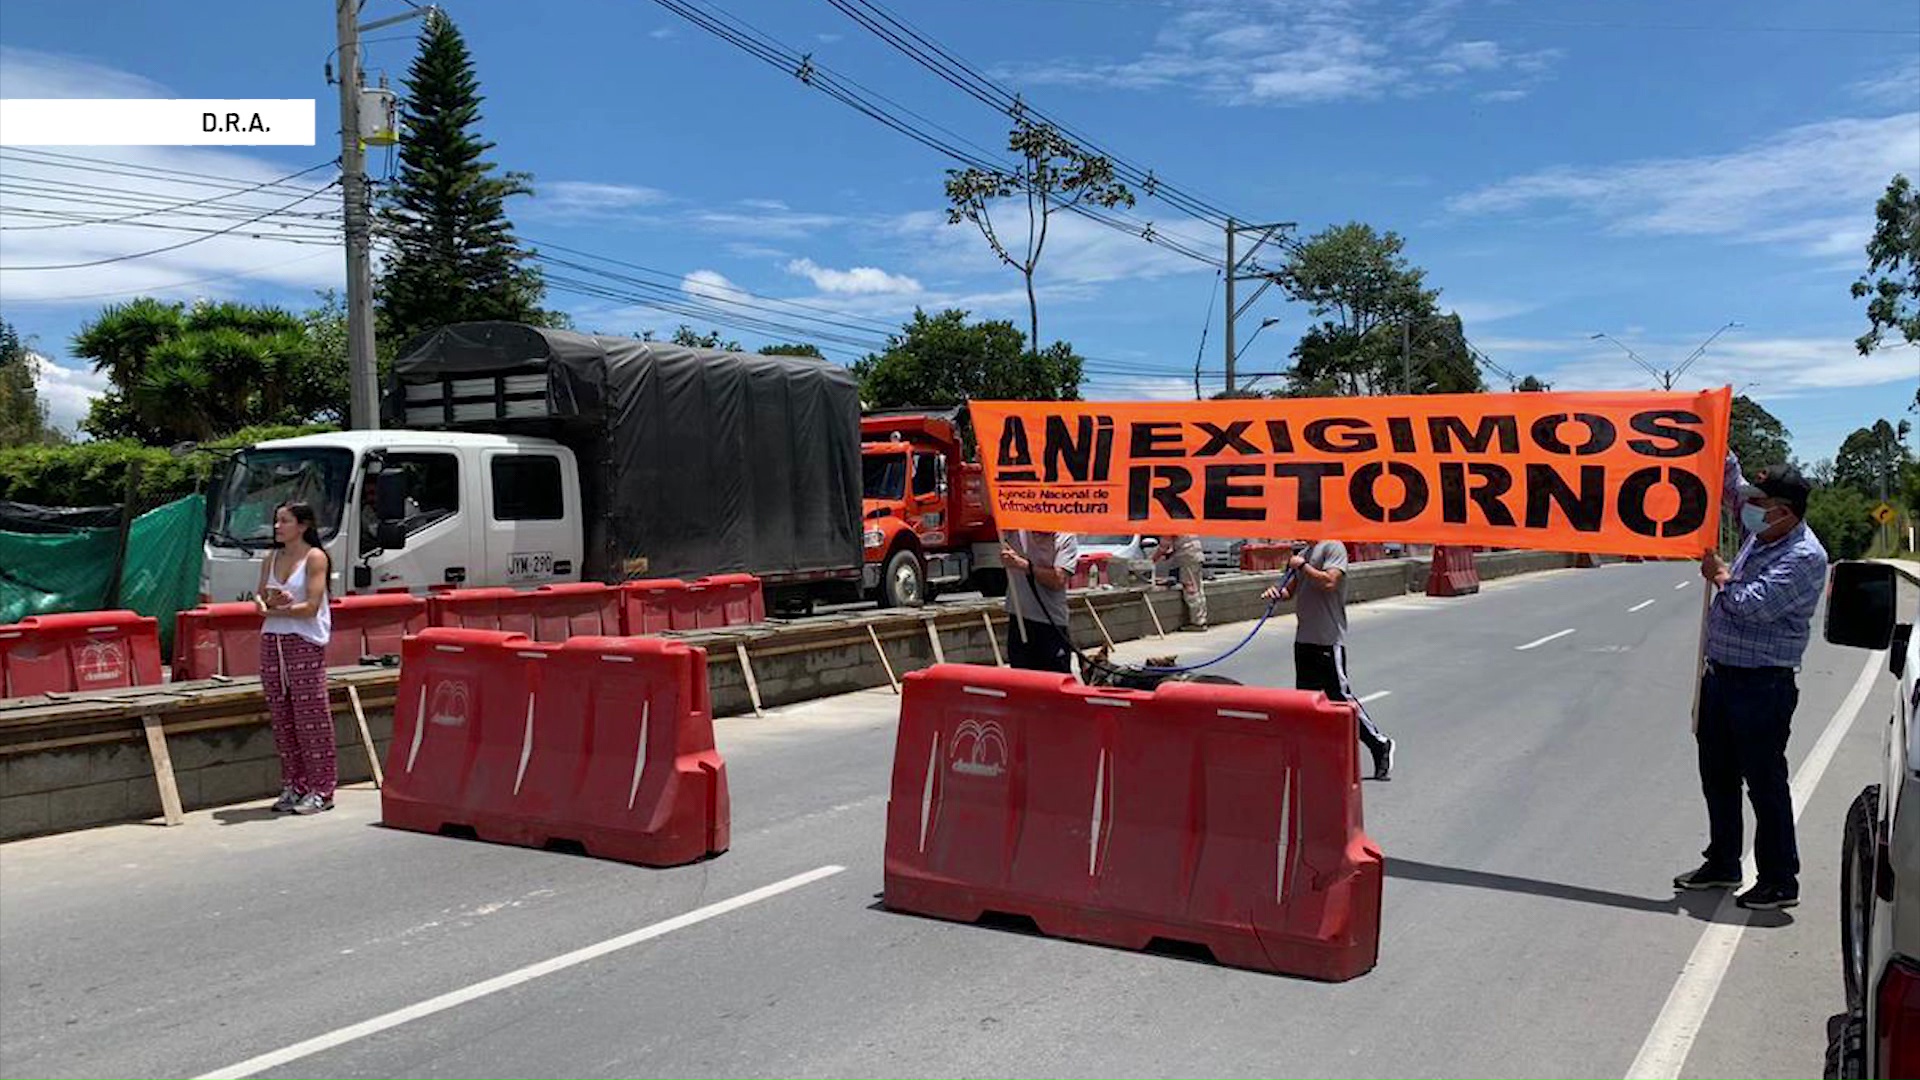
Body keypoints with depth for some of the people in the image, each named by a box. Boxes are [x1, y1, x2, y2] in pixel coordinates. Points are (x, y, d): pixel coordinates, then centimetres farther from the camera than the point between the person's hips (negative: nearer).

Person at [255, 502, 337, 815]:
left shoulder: (315, 558, -3)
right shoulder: (271, 559, 16)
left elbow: (311, 606, -10)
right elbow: (260, 597, 14)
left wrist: (275, 610, -9)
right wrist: (264, 602, -7)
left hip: (305, 643, -6)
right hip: (272, 641, 6)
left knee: (311, 716, -6)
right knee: (281, 716, 7)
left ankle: (320, 791, -1)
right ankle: (293, 786, 16)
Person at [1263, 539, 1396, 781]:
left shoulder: (1333, 547, -9)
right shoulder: (1303, 551, 17)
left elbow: (1329, 581, -23)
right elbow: (1292, 588, 23)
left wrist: (1302, 566, -12)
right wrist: (1277, 592, 2)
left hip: (1329, 640, -9)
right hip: (1304, 638, 9)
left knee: (1340, 695, -7)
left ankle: (1379, 744, 5)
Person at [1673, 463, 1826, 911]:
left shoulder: (1804, 557, -17)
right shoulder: (1761, 534, 8)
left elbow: (1753, 605, -27)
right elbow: (1733, 486, 26)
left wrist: (1721, 576, -10)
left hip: (1762, 685, -9)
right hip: (1721, 674, 9)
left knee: (1765, 783, -1)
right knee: (1717, 776, 17)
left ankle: (1780, 882, 11)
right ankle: (1722, 864, 30)